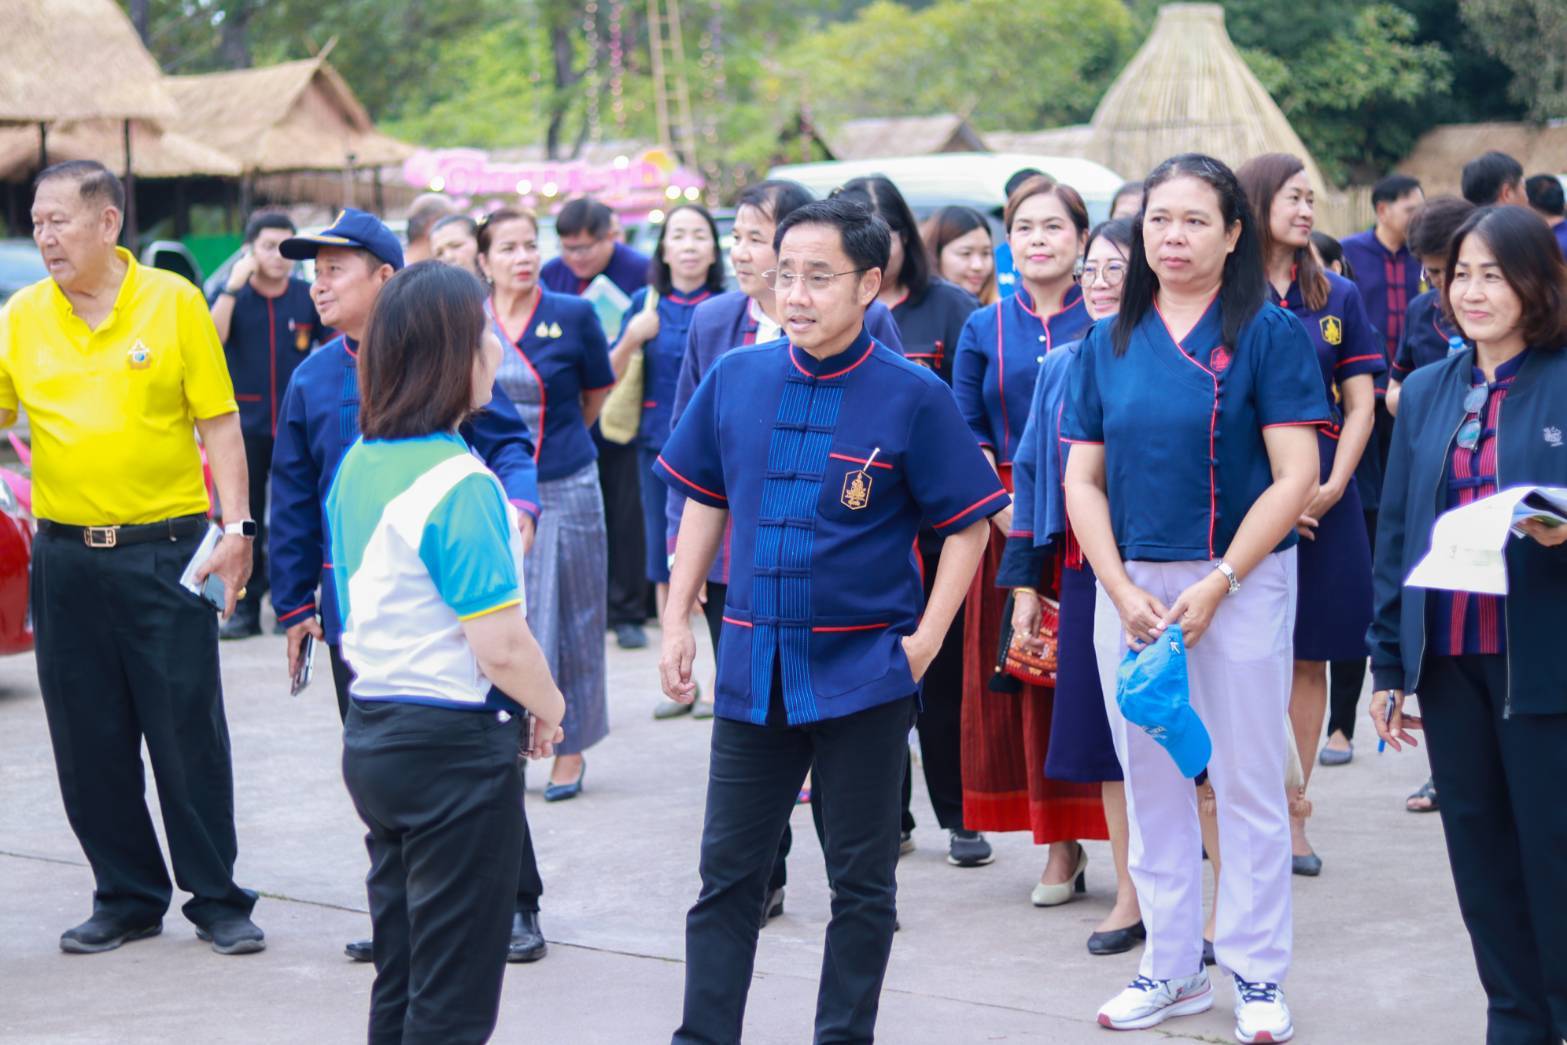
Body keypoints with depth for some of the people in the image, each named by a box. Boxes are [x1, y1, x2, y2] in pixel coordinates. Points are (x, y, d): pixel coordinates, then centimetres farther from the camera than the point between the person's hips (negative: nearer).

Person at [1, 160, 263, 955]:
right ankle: (126, 898, 21)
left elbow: (219, 422, -2)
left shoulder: (173, 302, -3)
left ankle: (217, 899, 12)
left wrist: (237, 527, -8)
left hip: (165, 550, -3)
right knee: (88, 742, 8)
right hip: (66, 556, 3)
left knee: (189, 733, 1)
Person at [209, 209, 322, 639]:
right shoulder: (233, 295, 3)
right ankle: (244, 608, 7)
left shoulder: (308, 297, 4)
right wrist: (233, 286, -18)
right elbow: (212, 338, -14)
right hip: (246, 423, 0)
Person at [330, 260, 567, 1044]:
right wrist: (548, 708, -2)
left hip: (372, 735, 8)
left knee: (399, 980, 16)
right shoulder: (459, 484, -19)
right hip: (457, 745, -8)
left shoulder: (357, 466, 6)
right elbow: (502, 647, -22)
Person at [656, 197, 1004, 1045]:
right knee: (727, 873, 10)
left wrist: (925, 639, -11)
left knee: (861, 881, 9)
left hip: (863, 668, -3)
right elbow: (703, 501, 11)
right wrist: (676, 621, 6)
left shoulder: (913, 397, -9)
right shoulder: (735, 379, 1)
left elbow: (968, 523, -4)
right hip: (752, 665, 3)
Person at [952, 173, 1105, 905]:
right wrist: (1004, 510, -8)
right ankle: (1060, 844, 9)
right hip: (1011, 524, 2)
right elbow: (966, 433, 7)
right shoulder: (984, 329, 10)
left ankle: (1122, 837, 2)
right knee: (1023, 675, 1)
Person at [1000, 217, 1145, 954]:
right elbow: (1034, 472, 14)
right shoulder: (1062, 368, 10)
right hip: (1083, 574, 5)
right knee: (1106, 738, 10)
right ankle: (1131, 899, 20)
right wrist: (1025, 586, 11)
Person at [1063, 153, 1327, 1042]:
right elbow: (1083, 479, 7)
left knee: (1248, 782, 2)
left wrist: (1216, 586, -14)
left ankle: (1258, 973, 13)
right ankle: (1174, 967, 21)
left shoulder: (1271, 334, -5)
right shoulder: (1109, 344, 7)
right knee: (1151, 782, 9)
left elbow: (1296, 480, -9)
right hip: (1129, 585, 4)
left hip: (1241, 582, -4)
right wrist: (1123, 591, -6)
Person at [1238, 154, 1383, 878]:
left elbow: (1360, 406, 8)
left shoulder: (1337, 297, 10)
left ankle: (1291, 817, 11)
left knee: (1308, 657, 4)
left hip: (1323, 498, 3)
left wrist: (1333, 486, -7)